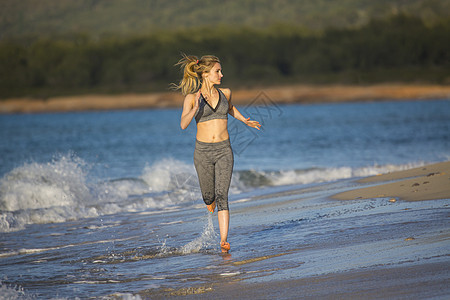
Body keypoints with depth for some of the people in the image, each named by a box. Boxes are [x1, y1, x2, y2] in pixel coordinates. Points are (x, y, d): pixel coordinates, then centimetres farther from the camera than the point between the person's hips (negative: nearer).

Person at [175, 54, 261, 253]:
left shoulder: (225, 93, 6)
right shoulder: (192, 98, -5)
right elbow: (183, 124, -18)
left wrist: (245, 121, 25)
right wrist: (196, 108, -31)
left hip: (224, 150, 1)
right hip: (203, 151, -1)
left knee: (222, 195, -12)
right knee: (209, 196, 11)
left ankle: (223, 240, -17)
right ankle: (212, 215, 47)